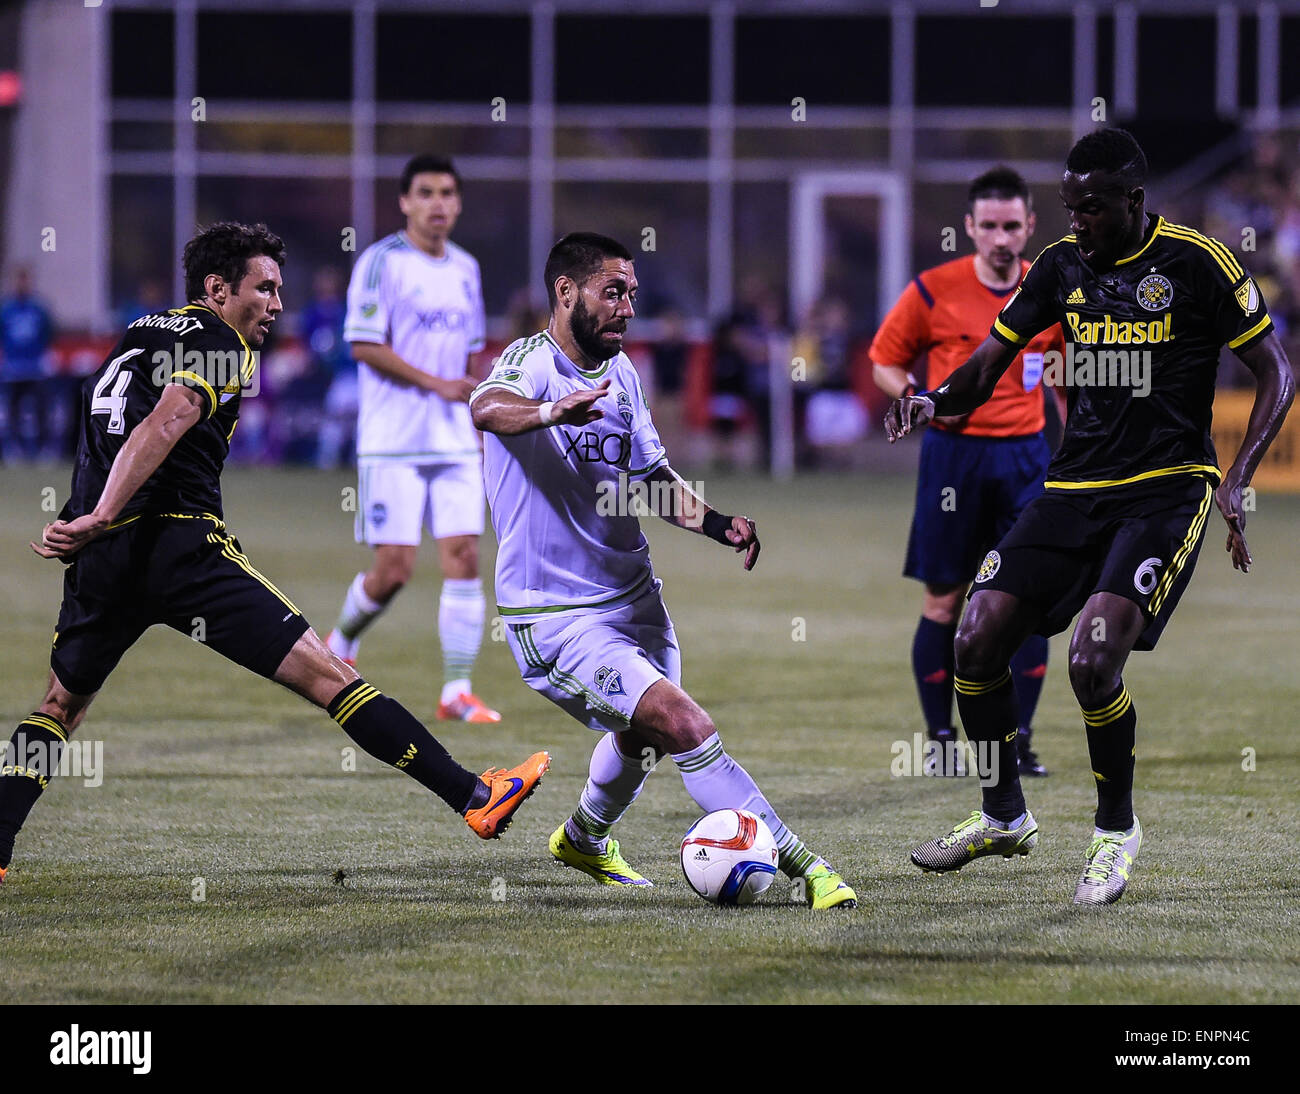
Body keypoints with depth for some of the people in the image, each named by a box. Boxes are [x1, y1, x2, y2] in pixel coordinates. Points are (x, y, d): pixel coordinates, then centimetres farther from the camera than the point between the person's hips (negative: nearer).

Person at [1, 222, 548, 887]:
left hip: (99, 557, 7)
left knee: (61, 705, 26)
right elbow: (160, 428, -18)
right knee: (327, 677, -8)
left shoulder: (135, 337, 23)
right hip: (179, 544, -7)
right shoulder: (219, 345, -3)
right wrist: (100, 519, -25)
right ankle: (473, 797, -10)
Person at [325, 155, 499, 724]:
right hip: (392, 442, -5)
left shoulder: (465, 268, 13)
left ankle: (457, 691, -4)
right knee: (394, 568, -5)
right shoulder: (380, 261, -7)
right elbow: (364, 345, -13)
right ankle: (340, 644, 24)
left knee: (463, 556, -6)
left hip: (455, 442, 5)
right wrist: (437, 384, -16)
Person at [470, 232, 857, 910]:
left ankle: (584, 840, 55)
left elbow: (653, 479, 19)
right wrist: (551, 411, -62)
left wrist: (717, 524, 1)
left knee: (640, 739, 26)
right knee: (683, 725, -20)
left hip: (633, 597, 9)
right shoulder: (532, 362, -16)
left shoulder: (620, 372, 9)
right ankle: (799, 865, -20)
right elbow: (487, 407, -40)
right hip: (556, 618, -9)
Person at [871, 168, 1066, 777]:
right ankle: (940, 738, 13)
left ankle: (1018, 739, 2)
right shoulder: (933, 291, -5)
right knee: (944, 601, 1)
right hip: (953, 455, -2)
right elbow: (885, 362, 5)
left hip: (1023, 454, 2)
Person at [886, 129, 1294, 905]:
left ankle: (1118, 829, 1)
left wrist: (1237, 481, -14)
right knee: (978, 641, -6)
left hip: (1166, 490, -6)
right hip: (1074, 488, 6)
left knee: (1093, 661, -22)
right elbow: (990, 363, 12)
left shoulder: (1196, 263, -8)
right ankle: (1005, 817, 15)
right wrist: (938, 400, -11)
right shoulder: (1063, 264, 7)